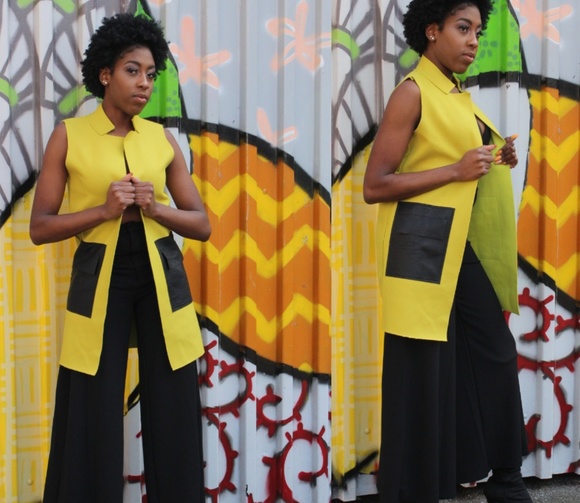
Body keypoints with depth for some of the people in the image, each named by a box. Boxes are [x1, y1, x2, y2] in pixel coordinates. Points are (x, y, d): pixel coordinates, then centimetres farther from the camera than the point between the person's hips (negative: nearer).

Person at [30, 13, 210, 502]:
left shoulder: (162, 139, 7)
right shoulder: (68, 136, -1)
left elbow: (201, 224, 8)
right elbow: (40, 227, -2)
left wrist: (154, 206, -10)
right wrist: (103, 210, -15)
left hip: (161, 275, 2)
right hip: (98, 276, -2)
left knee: (173, 411, 3)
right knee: (93, 414, 0)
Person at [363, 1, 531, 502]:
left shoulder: (459, 95, 14)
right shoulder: (413, 93, -9)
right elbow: (374, 186, -15)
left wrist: (495, 162, 8)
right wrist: (455, 170, -18)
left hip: (467, 245, 8)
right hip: (424, 246, -8)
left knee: (496, 354, 12)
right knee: (423, 373, -3)